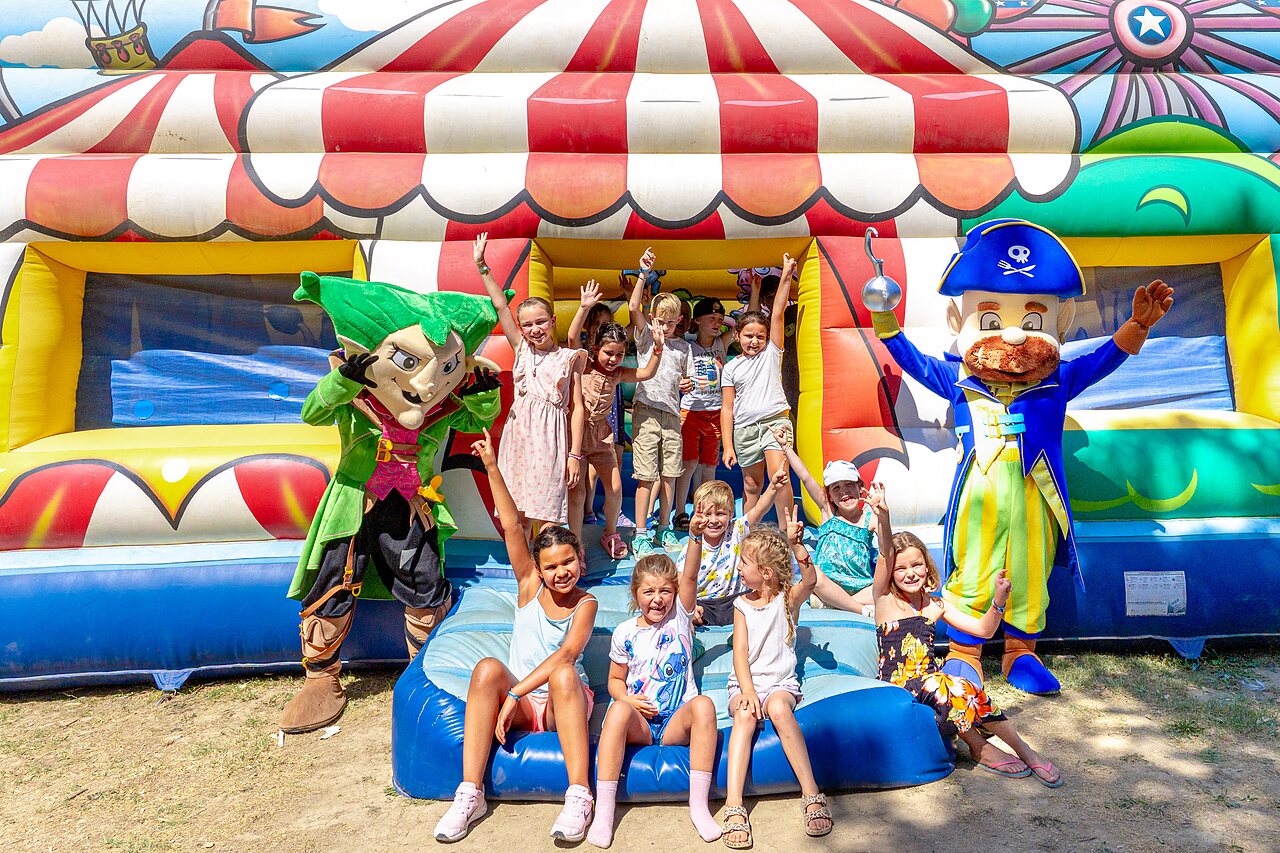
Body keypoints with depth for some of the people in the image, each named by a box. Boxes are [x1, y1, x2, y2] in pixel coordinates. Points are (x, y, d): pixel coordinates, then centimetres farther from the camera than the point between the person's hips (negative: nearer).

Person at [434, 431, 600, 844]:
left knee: (564, 672, -35)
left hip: (566, 703, -2)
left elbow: (567, 653, -21)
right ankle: (470, 794, -27)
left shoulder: (585, 603, -5)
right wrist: (492, 468, -17)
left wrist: (515, 692, -31)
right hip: (519, 702, 2)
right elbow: (511, 527, -8)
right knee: (488, 668, -28)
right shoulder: (529, 585, 2)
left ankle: (579, 795, -33)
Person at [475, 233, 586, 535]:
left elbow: (577, 407, 2)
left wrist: (574, 454, -3)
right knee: (517, 517, 7)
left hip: (550, 440, -3)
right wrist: (482, 266, 6)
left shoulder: (569, 358, 3)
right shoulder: (521, 349, 10)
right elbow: (501, 306, 8)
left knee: (546, 518, -3)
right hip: (519, 435, 3)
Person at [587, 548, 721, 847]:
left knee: (704, 704, -32)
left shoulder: (680, 618, 4)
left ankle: (698, 805, -24)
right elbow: (615, 680, 13)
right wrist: (629, 699, -11)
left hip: (677, 721, 0)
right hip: (638, 723, 0)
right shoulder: (625, 633, 5)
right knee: (619, 709, -34)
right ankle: (603, 811, -29)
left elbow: (690, 577, -13)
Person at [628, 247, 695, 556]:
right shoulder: (646, 335, 3)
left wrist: (688, 385, -3)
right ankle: (640, 534, 2)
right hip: (646, 412, -4)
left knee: (669, 474, 8)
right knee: (646, 476, -5)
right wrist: (643, 273, -18)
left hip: (672, 414, 4)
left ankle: (664, 529, 22)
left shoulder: (683, 346, 13)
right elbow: (633, 307, -12)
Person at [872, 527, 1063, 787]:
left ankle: (1022, 749, -16)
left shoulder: (936, 605, 11)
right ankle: (980, 749, -9)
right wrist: (883, 521, -38)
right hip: (898, 685, -4)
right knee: (953, 689, -30)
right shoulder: (885, 599, -3)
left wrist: (999, 599, -9)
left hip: (930, 679, 4)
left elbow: (983, 629, 10)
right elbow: (885, 556, -21)